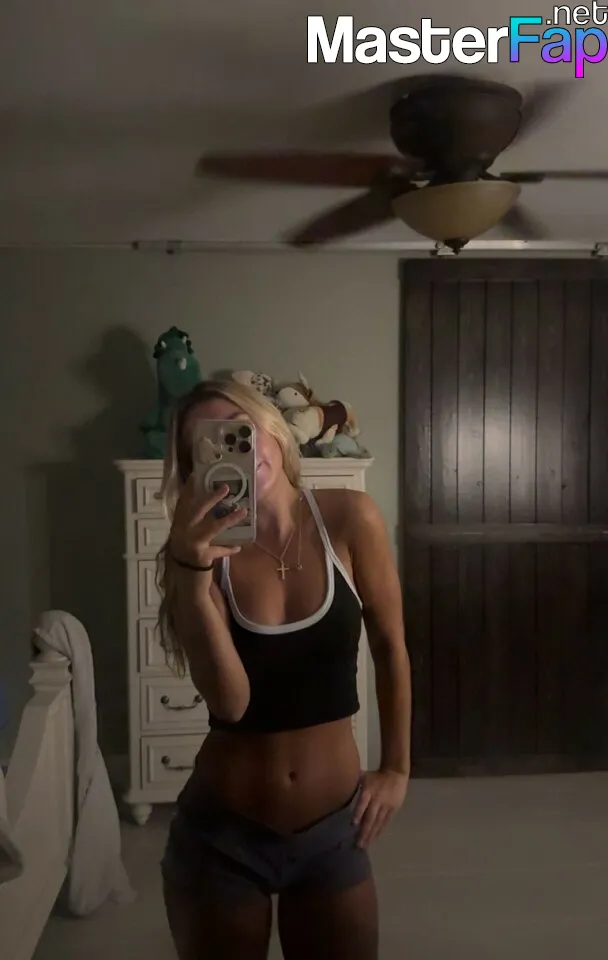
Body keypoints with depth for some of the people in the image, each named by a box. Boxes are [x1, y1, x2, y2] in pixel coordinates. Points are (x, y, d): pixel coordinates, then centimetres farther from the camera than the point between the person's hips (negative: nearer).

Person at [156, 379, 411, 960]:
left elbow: (390, 648, -1)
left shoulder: (349, 519, -12)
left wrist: (397, 769, 3)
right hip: (221, 835, 0)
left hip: (333, 829, 1)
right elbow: (229, 702, -24)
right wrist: (193, 570, -34)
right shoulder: (197, 550, -13)